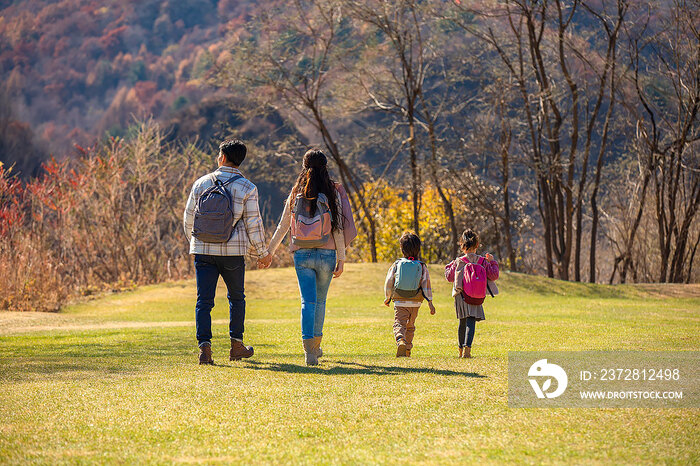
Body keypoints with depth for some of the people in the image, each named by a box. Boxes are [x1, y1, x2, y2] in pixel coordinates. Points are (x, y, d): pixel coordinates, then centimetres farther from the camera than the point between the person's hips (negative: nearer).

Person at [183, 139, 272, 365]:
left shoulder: (201, 183, 3)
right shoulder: (247, 188, -4)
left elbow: (189, 217, 9)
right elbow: (253, 224, -4)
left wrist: (194, 242, 27)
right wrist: (262, 253, 8)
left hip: (203, 250, 1)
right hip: (233, 252, -1)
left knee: (204, 301, 0)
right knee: (236, 297, 17)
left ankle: (204, 346, -14)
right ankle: (236, 345, 23)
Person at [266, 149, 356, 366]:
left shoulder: (296, 194, 3)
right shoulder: (332, 193, -3)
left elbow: (283, 227, 7)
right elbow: (337, 229, -5)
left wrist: (269, 252, 17)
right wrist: (341, 259, -1)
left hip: (302, 254, 1)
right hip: (326, 254, -1)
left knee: (308, 300, -2)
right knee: (320, 300, 16)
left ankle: (309, 349, -19)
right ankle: (316, 345, 28)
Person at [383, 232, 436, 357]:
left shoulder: (396, 265, 1)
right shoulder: (422, 267, 1)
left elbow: (389, 282, 5)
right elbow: (426, 285, -4)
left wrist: (388, 298, 18)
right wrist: (430, 303, -3)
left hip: (399, 301, -2)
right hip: (415, 302, 2)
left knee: (399, 324, -6)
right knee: (410, 326, 18)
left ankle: (401, 341, -34)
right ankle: (408, 349, 23)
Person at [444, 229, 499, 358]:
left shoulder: (458, 262, -4)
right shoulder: (483, 261, -1)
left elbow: (449, 277, 4)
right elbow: (494, 275, 2)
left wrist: (449, 266, 21)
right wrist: (493, 262, 14)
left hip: (461, 295, 0)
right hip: (477, 298, 0)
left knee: (462, 322, 14)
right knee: (471, 322, -3)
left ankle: (461, 349, 23)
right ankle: (467, 347, -23)